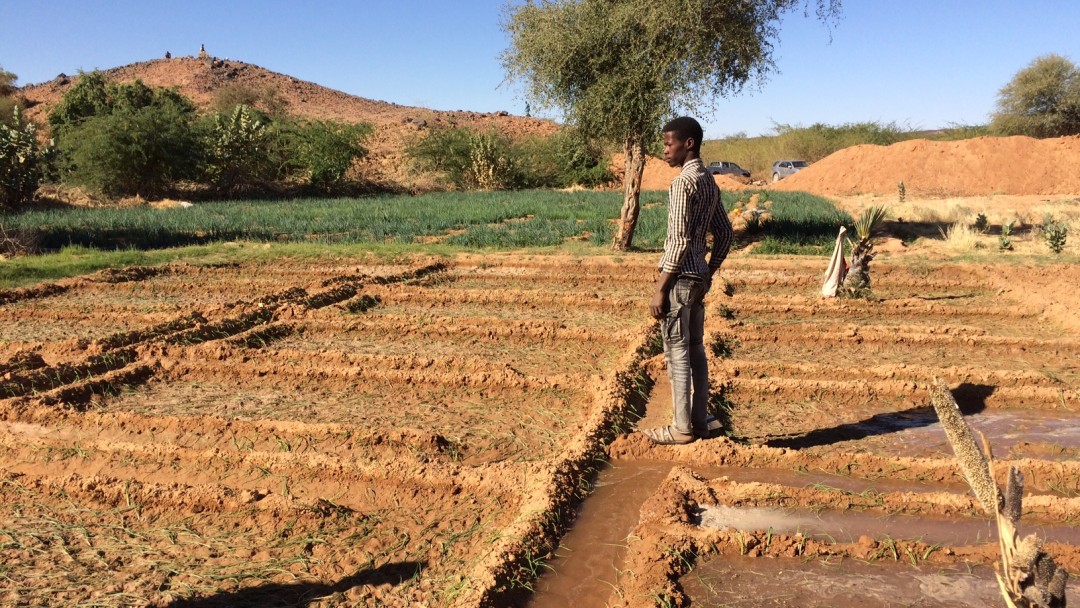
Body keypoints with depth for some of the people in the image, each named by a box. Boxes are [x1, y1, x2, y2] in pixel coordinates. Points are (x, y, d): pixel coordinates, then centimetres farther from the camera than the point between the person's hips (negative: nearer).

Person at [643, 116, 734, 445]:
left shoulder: (683, 183, -16)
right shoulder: (709, 182, 13)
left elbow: (680, 241, -21)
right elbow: (725, 233, 18)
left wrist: (660, 289, -18)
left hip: (680, 278, -9)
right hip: (698, 277, 9)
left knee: (677, 353, -2)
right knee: (695, 350, 13)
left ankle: (682, 428, 5)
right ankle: (699, 422, 19)